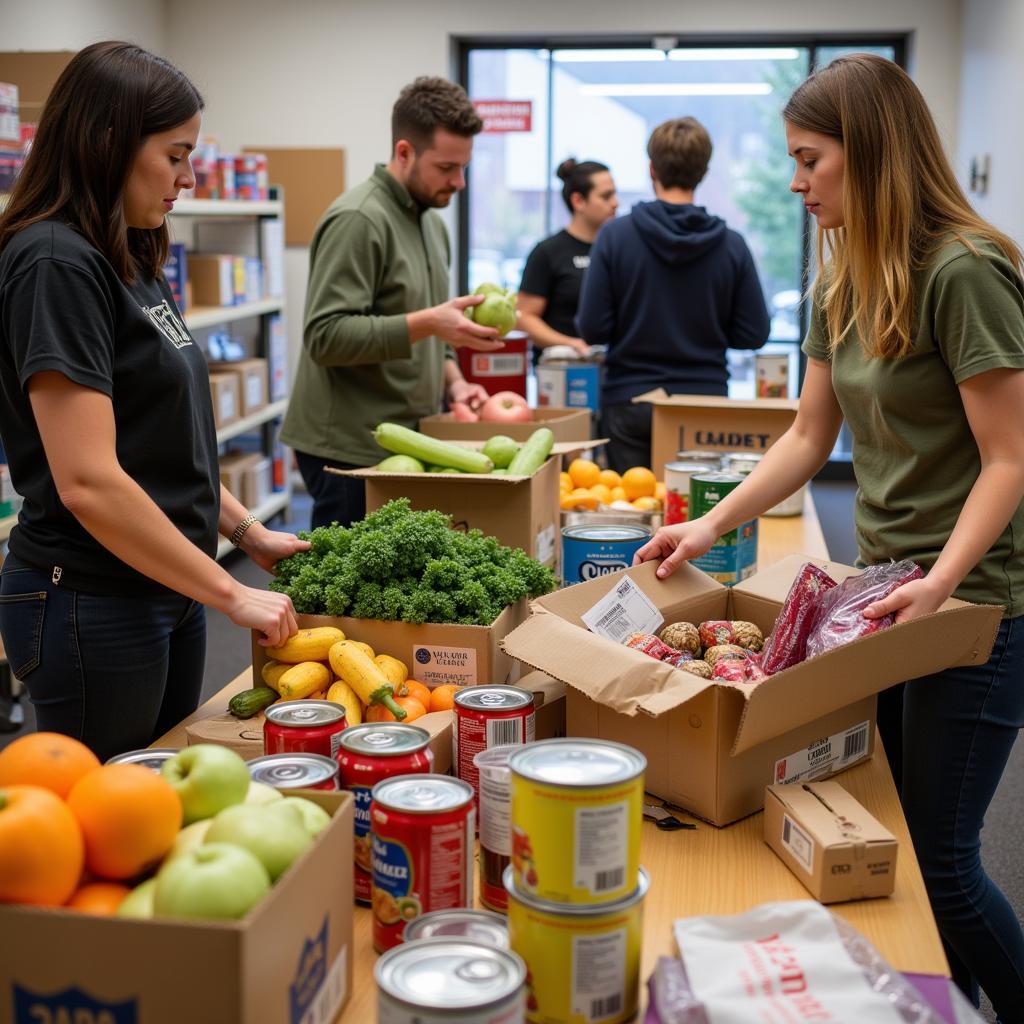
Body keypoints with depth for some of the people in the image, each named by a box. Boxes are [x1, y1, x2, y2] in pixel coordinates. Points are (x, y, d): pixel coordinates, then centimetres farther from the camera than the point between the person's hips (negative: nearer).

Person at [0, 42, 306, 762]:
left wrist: (247, 531, 11)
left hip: (167, 590, 9)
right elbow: (88, 482, -24)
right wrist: (230, 594, -19)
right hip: (93, 602, -9)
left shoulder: (133, 262, 10)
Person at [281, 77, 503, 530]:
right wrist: (427, 323, -27)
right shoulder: (358, 220, -14)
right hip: (351, 447, -8)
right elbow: (325, 336, -21)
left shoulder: (429, 218, 16)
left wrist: (452, 378, 8)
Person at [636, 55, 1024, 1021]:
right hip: (884, 589, 8)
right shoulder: (844, 281, 9)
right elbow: (808, 436, 12)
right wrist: (711, 525, 3)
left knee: (937, 857, 0)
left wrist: (941, 582, -28)